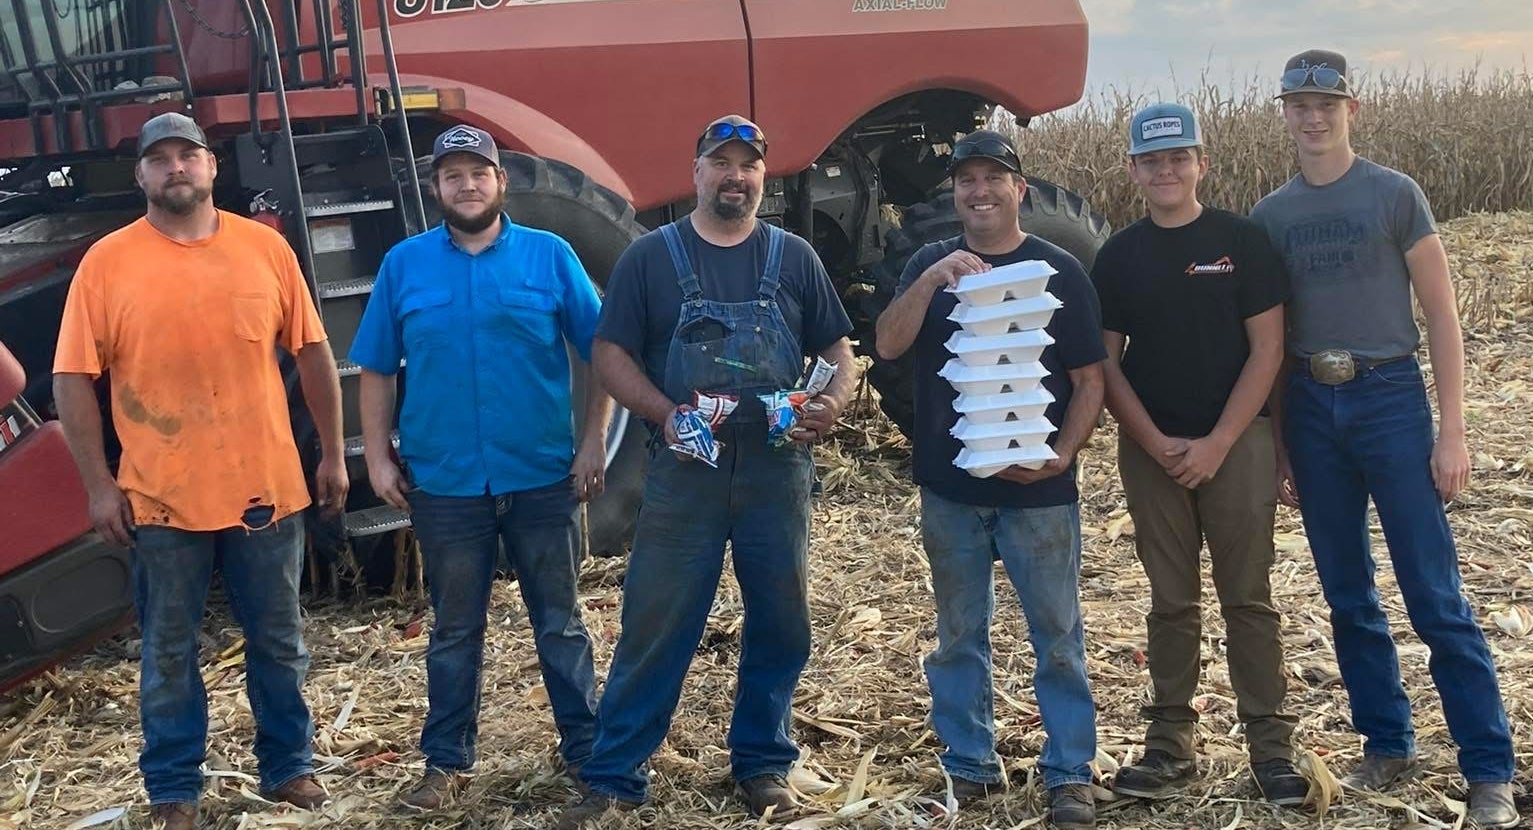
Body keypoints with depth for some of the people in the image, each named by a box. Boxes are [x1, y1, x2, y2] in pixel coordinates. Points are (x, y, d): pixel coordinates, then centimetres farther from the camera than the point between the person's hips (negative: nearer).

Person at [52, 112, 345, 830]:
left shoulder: (265, 247, 1)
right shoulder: (107, 261, -4)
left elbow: (312, 353, 6)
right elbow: (72, 378, -3)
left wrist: (333, 454, 6)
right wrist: (98, 484, -6)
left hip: (267, 489, 2)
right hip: (160, 499, -1)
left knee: (278, 642, 14)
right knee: (169, 654, 11)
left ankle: (288, 766, 32)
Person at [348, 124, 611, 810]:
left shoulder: (549, 256, 0)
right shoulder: (404, 264, 2)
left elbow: (601, 353, 1)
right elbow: (376, 370, 6)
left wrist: (594, 441, -4)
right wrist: (379, 457, 0)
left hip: (543, 476, 0)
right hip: (444, 482, 1)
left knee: (560, 622, 11)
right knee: (454, 631, 12)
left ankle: (585, 745, 24)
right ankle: (446, 760, 24)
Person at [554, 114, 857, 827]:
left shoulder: (794, 257, 8)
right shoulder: (651, 256, 3)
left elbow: (839, 351, 11)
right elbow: (611, 356, 0)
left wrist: (833, 403, -11)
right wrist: (667, 414, -16)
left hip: (777, 469, 2)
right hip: (684, 470, -2)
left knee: (780, 623, 10)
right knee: (655, 625, 1)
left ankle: (763, 765, 26)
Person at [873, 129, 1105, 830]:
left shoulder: (1058, 271, -1)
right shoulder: (930, 264, 6)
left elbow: (1089, 381, -1)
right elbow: (888, 345, -9)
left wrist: (1062, 453, -15)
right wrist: (932, 280, -23)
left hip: (1038, 489, -2)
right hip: (950, 489, 2)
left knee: (1056, 635, 3)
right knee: (959, 635, 11)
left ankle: (1070, 772, 14)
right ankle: (969, 765, 24)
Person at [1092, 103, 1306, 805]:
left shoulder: (1242, 240, -1)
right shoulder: (1118, 256, 5)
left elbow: (1266, 349, -4)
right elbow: (1106, 363, 4)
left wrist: (1218, 443, -11)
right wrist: (1158, 444, -7)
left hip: (1237, 442, -2)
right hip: (1152, 449, 2)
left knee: (1248, 599, 1)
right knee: (1171, 602, 8)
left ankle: (1270, 745, 9)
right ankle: (1170, 741, 16)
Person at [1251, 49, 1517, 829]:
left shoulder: (1395, 194, -2)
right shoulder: (1270, 215, 8)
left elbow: (1441, 314, -2)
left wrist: (1452, 432, -8)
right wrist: (1275, 443, 9)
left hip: (1389, 397, -4)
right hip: (1310, 407, 4)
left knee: (1436, 597, -3)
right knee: (1348, 597, 10)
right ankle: (1387, 745, 24)